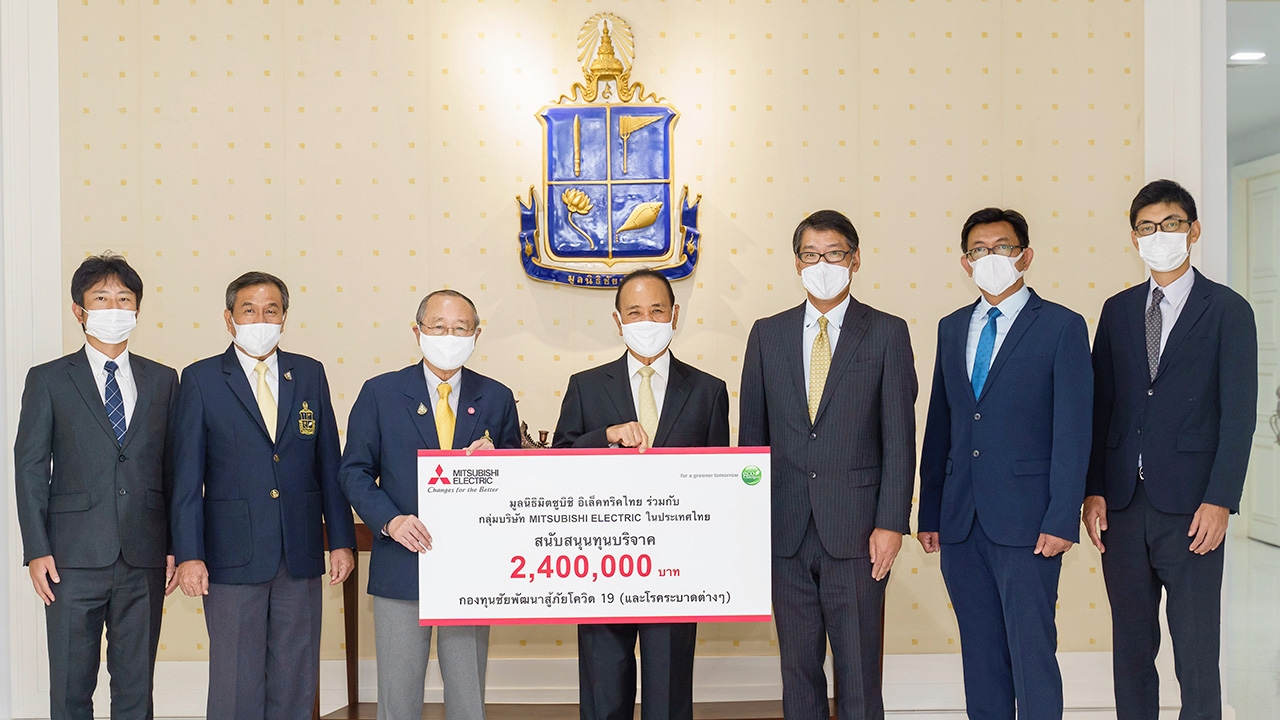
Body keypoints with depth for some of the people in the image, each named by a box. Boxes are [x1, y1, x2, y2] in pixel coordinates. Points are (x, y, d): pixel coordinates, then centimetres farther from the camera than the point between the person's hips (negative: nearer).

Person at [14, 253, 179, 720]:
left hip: (145, 559, 2)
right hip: (74, 558, -2)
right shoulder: (48, 381, 4)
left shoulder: (162, 381, 10)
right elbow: (30, 469, 1)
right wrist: (36, 551, -6)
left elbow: (173, 467, 10)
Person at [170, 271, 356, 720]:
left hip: (300, 555, 3)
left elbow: (329, 464, 9)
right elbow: (186, 477, -2)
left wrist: (342, 540, 6)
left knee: (296, 683, 10)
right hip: (233, 556, -3)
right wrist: (188, 554, -8)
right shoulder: (201, 379, 0)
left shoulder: (309, 374, 8)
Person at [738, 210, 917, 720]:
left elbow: (899, 435, -2)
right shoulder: (767, 334, 9)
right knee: (797, 667, 11)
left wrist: (892, 523, -8)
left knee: (859, 670, 2)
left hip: (855, 530, -2)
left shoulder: (887, 333, 2)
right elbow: (751, 432, 10)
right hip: (785, 528, 3)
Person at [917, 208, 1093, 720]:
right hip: (961, 521, 5)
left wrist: (1062, 519, -13)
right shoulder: (951, 328, 14)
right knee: (980, 654, 12)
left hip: (1026, 522, -5)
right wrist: (929, 514, 10)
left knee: (1032, 653, -1)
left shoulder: (1062, 327, -2)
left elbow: (1073, 431, -7)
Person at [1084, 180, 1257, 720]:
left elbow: (1238, 413, -4)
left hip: (1189, 505, -3)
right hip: (1122, 502, 4)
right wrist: (1094, 491, 1)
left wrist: (1219, 501, -12)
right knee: (1131, 647, 11)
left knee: (1196, 653, 1)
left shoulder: (1228, 310, 1)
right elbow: (1099, 405, 9)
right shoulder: (1118, 309, 12)